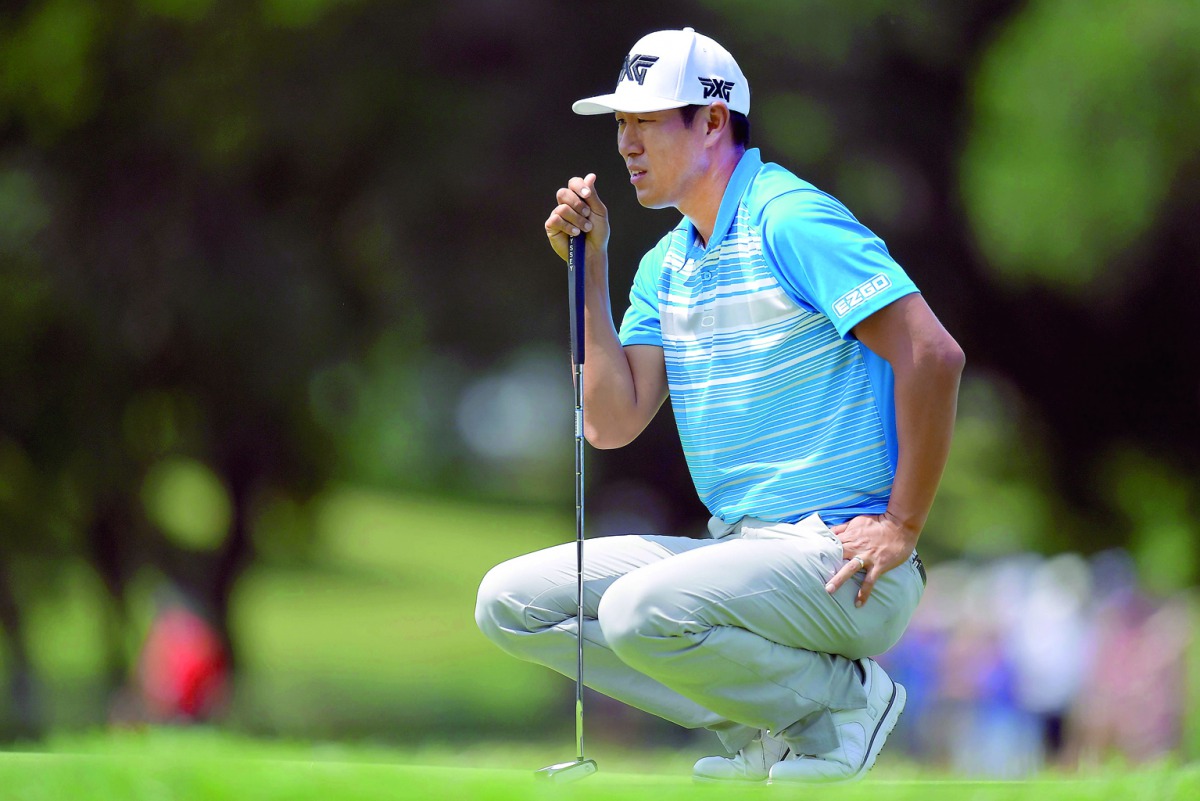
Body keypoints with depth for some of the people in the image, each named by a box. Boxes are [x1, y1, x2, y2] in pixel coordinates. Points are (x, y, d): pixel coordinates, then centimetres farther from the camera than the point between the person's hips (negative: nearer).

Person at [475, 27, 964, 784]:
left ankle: (843, 700, -6)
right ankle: (767, 719, 1)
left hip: (836, 562, -9)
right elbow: (614, 423, 7)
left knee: (644, 612, -33)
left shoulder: (791, 223, -12)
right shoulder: (666, 262, 14)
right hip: (737, 549, 9)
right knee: (511, 601, 1)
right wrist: (591, 266, 2)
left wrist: (902, 528, -17)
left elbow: (933, 357, -19)